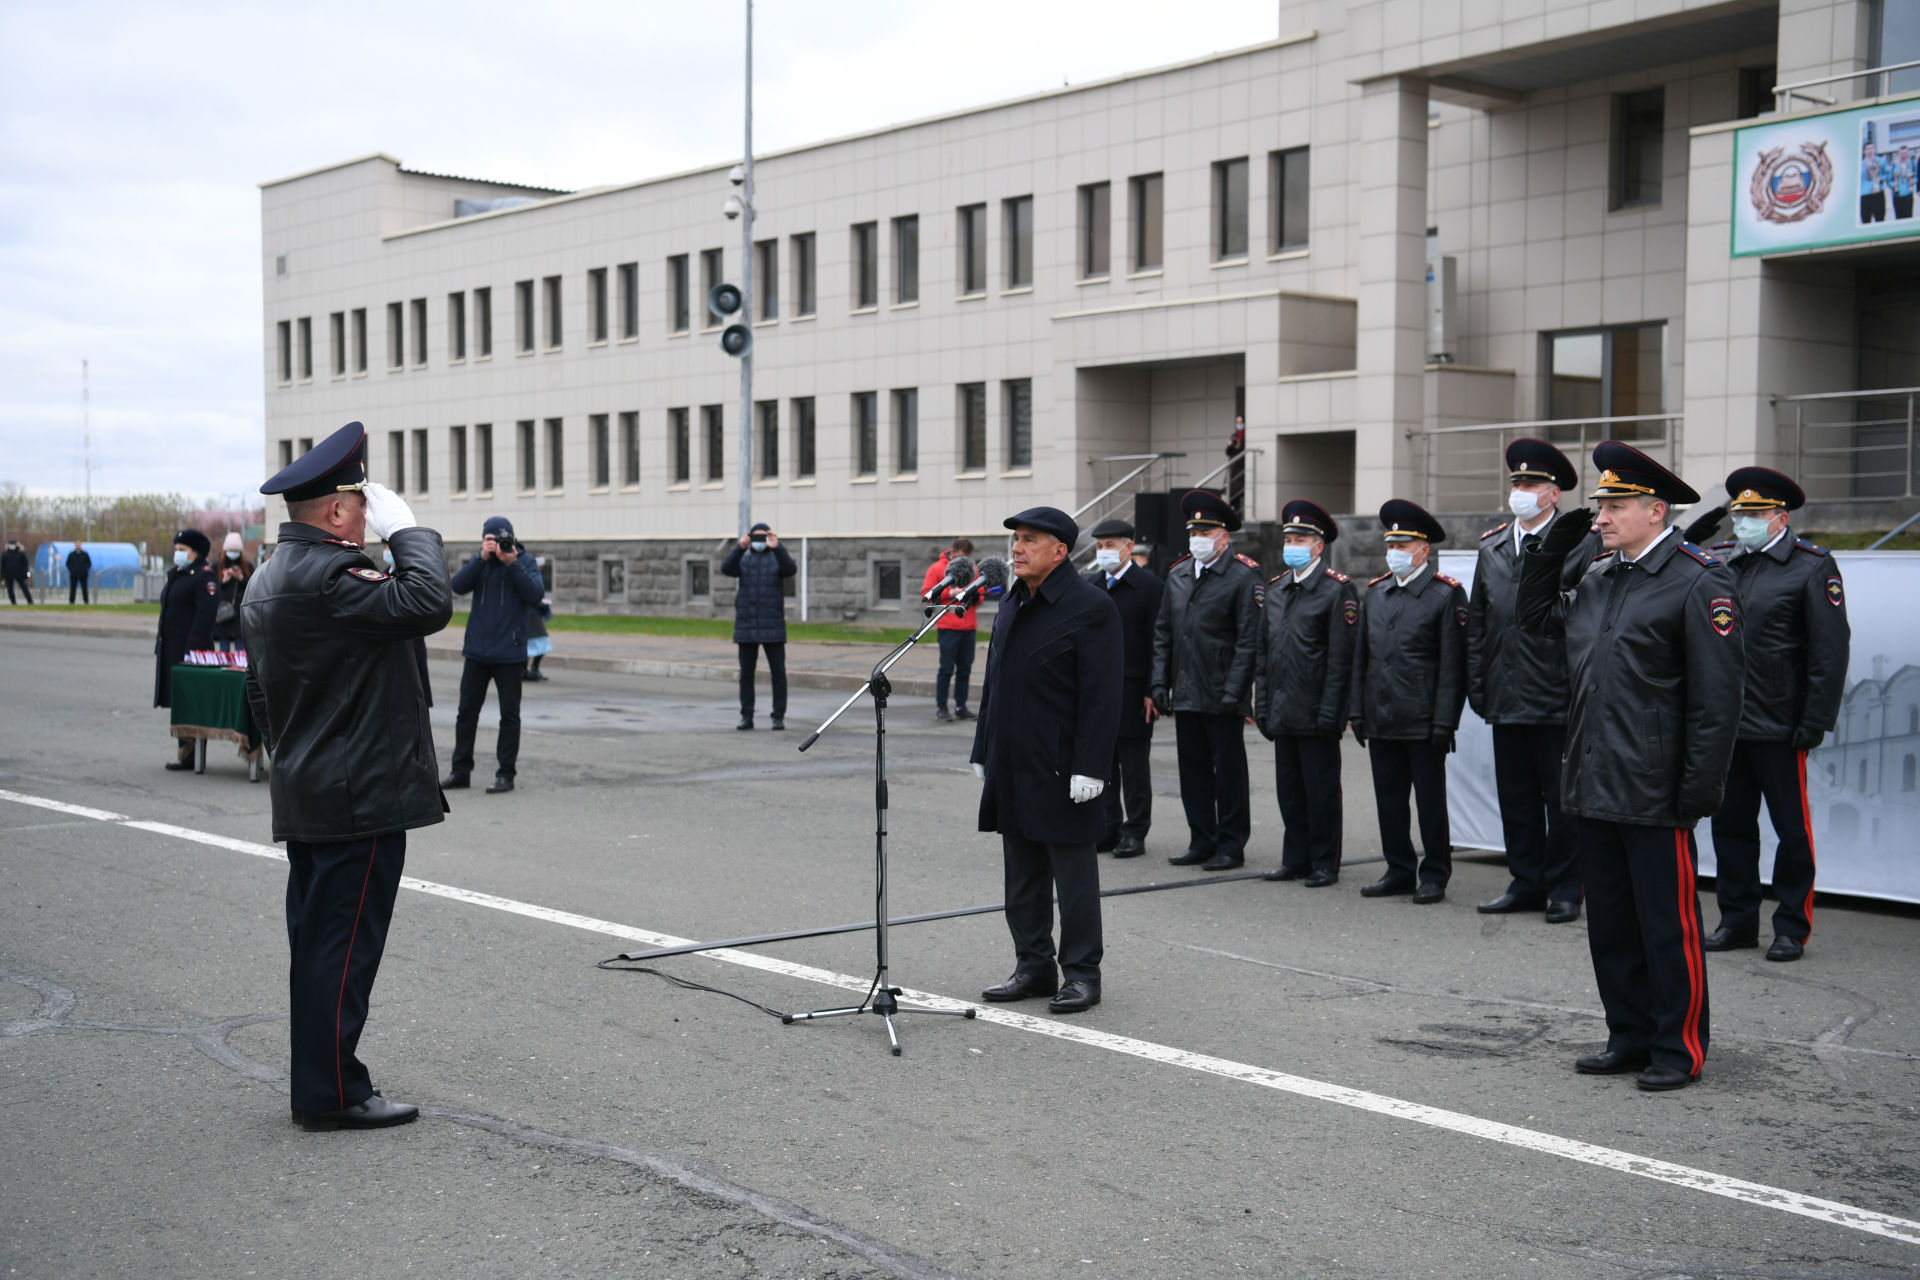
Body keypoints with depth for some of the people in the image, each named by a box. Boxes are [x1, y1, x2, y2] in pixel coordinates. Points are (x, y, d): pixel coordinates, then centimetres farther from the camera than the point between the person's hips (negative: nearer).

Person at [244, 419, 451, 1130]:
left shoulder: (268, 577, 15)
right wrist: (405, 527, -15)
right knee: (344, 944, -4)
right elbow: (429, 603, -27)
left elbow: (260, 692, 21)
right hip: (360, 798, -10)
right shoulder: (328, 576, -19)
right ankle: (332, 1092, 2)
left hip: (304, 797, 10)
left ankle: (316, 1080, 24)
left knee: (317, 941, 15)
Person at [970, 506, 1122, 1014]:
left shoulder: (1091, 607, -12)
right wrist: (984, 753, 16)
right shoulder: (1012, 603, 13)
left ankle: (1081, 973, 12)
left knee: (1073, 875, 2)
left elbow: (1101, 696, -16)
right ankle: (1034, 967, 25)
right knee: (1021, 874, 14)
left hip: (1062, 772, -8)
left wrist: (1089, 768, -20)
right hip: (1013, 769, 8)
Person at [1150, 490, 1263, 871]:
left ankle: (1231, 847, 11)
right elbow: (1162, 633, 15)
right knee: (1193, 771, 11)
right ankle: (1202, 843, 21)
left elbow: (1249, 642, -10)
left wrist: (1233, 692, -15)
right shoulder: (1177, 575, 11)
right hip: (1185, 695, 6)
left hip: (1222, 699, -6)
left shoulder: (1244, 577, -7)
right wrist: (1159, 683, 7)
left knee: (1229, 772, 3)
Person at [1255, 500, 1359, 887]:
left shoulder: (1338, 590, -7)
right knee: (1289, 789, 12)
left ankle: (1325, 864, 10)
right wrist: (1263, 705, 11)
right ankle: (1296, 859, 21)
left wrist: (1330, 711, -15)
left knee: (1322, 792, 1)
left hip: (1316, 713, -6)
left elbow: (1341, 658, -11)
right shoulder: (1275, 591, 13)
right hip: (1283, 713, 6)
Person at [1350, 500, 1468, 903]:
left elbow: (1452, 664, -8)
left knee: (1430, 802, 3)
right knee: (1389, 801, 10)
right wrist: (1357, 711, 11)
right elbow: (1361, 656, 16)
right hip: (1381, 721, 6)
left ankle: (1434, 875, 14)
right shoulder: (1375, 593, 12)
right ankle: (1400, 871, 21)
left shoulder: (1447, 595, -5)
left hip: (1423, 723, -6)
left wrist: (1444, 721, -13)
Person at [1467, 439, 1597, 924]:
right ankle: (1526, 884, 21)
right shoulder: (1492, 547, 12)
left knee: (1561, 799, 3)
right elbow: (1477, 621, 16)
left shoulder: (1580, 543, -5)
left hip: (1558, 700, -5)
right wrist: (1477, 685, 11)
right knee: (1515, 797, 11)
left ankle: (1564, 890, 13)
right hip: (1506, 698, 5)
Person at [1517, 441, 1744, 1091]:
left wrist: (1700, 789, -16)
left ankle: (1678, 1051, 14)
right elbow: (1535, 617, 29)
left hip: (1654, 794, -7)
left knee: (1668, 926, 2)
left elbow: (1717, 697, -13)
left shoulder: (1698, 582, -10)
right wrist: (1550, 549, 14)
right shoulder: (1598, 579, 12)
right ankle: (1631, 1039, 26)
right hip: (1593, 787, 8)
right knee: (1610, 924, 14)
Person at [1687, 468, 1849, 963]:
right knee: (1730, 824, 11)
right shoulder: (1717, 562, 10)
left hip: (1779, 730, -5)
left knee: (1792, 830, 5)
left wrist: (1814, 724, -11)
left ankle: (1793, 927, 16)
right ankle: (1738, 921, 23)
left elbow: (1830, 653, -8)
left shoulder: (1814, 568, -5)